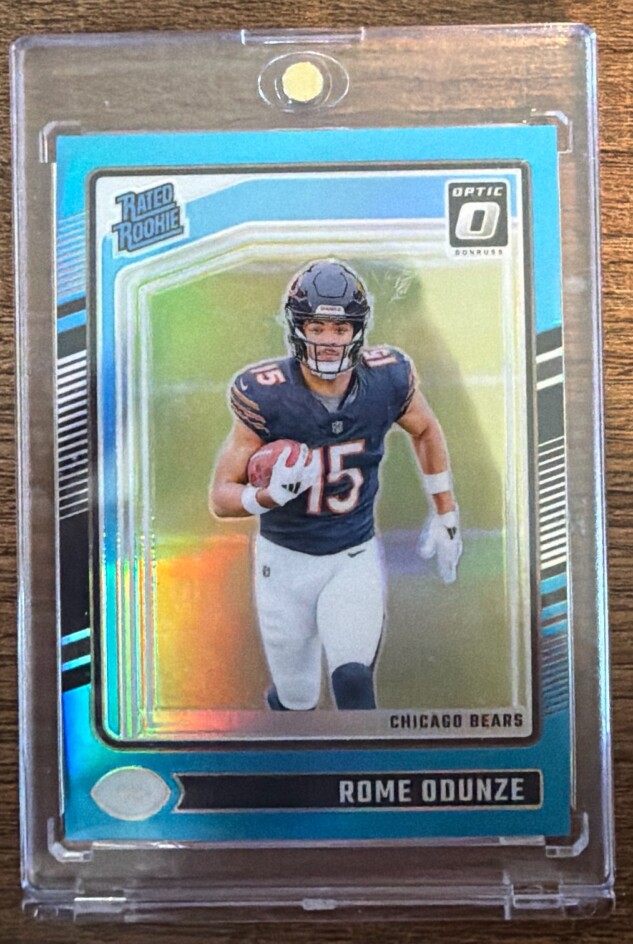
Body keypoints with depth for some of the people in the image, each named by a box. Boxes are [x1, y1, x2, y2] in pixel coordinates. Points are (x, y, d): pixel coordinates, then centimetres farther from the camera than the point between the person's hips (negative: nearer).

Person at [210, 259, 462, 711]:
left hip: (356, 558, 1)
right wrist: (271, 495, -36)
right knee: (297, 699, 14)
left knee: (353, 682, -17)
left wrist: (446, 516, 10)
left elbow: (426, 431, 8)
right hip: (285, 560, 0)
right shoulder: (266, 395, -21)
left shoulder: (387, 378, -14)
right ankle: (285, 697, 50)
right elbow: (221, 497, -14)